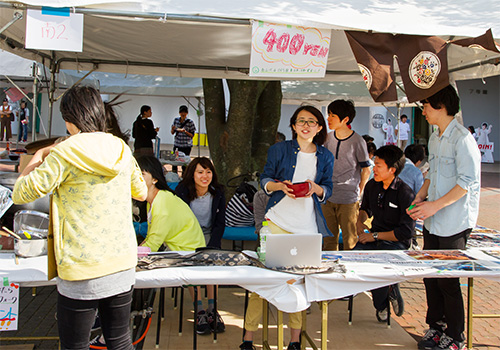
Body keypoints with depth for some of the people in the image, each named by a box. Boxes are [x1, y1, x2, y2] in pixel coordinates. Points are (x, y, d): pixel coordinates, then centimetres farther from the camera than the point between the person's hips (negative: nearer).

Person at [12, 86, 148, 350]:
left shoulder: (65, 153, -11)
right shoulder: (121, 150, 4)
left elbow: (20, 195, -5)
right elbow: (141, 192, 21)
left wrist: (37, 159, 12)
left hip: (82, 271, -5)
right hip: (123, 267, 5)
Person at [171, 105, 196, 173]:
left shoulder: (190, 122, -5)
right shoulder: (176, 120, 5)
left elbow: (192, 135, -4)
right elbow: (172, 133, 11)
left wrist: (185, 131, -21)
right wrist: (173, 129, -12)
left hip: (186, 146, -3)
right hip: (177, 144, 3)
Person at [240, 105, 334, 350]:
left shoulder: (325, 157, 11)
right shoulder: (279, 150, 5)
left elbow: (328, 189, 15)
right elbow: (265, 180, 7)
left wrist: (316, 188, -7)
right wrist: (281, 186, -12)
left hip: (308, 226, 2)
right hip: (277, 221, -2)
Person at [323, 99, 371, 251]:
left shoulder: (357, 141, -8)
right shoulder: (328, 138, 7)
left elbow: (366, 171, -1)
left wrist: (358, 193, -3)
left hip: (348, 200, -5)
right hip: (327, 198, 5)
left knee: (350, 240, 2)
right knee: (329, 238, 13)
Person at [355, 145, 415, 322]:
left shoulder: (405, 193, -14)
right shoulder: (372, 186, 6)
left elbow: (406, 232, -16)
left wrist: (375, 236, -15)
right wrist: (360, 221, 6)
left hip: (396, 242, -5)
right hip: (374, 238, 6)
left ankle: (381, 305, 0)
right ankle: (391, 291, -2)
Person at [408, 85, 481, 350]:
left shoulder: (462, 138, -16)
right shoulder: (434, 138, 13)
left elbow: (468, 182, -20)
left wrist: (435, 205, -22)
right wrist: (420, 197, 6)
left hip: (454, 223, -8)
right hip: (433, 222, 8)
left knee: (448, 281, 1)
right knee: (430, 276, 12)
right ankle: (436, 327, 27)